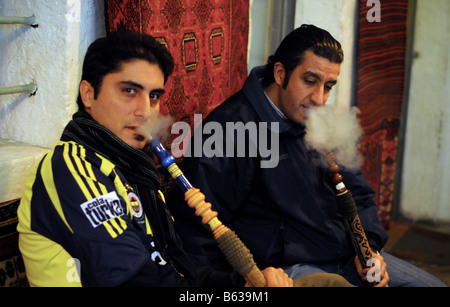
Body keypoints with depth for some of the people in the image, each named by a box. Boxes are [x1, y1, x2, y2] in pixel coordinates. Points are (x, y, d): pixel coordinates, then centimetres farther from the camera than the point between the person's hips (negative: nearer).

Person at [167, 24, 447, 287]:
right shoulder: (230, 129, -16)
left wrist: (369, 247, 3)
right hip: (285, 268, -8)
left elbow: (358, 191, 19)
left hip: (347, 257, 8)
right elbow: (196, 232, -18)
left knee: (431, 284, 6)